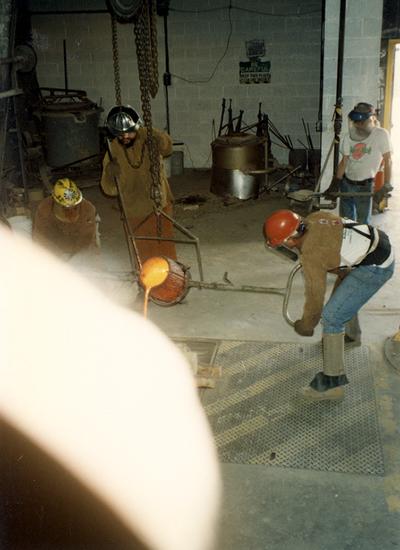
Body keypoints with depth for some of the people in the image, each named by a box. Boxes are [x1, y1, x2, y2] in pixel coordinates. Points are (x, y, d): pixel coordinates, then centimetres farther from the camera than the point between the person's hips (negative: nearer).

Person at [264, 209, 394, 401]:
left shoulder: (311, 255, -22)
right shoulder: (313, 218, -3)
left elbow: (315, 297, -11)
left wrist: (306, 326, 6)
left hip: (374, 268, -10)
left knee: (331, 317, -9)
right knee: (344, 292, 32)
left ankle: (333, 382, -3)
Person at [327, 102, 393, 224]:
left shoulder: (381, 134, -11)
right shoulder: (349, 136, 2)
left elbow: (387, 160, -9)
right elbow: (344, 161, 4)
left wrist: (387, 185, -12)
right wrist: (335, 184, 0)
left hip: (365, 187, -4)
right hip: (346, 182, 4)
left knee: (363, 222, -2)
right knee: (346, 219, 12)